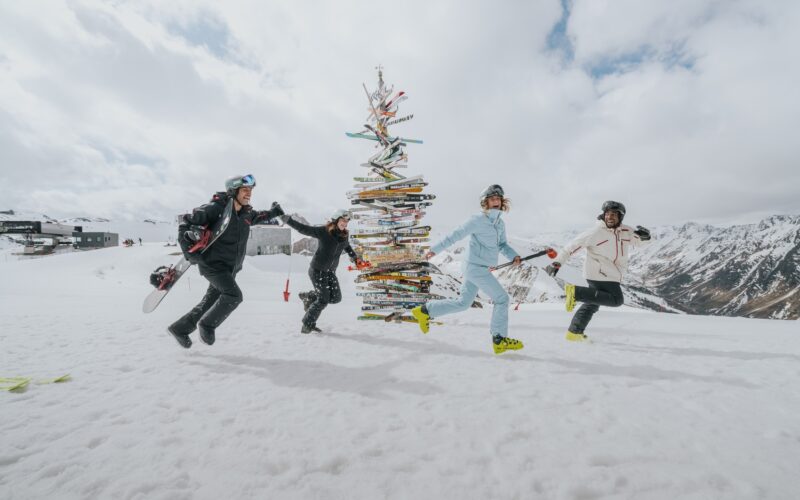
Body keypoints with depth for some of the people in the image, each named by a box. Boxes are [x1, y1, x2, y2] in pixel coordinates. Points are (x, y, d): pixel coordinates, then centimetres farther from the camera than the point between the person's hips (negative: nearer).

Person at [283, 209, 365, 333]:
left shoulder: (344, 235, 3)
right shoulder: (323, 231, -15)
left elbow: (347, 247, 23)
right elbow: (303, 229, -13)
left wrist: (355, 258, 21)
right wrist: (289, 220, -21)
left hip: (330, 271, 7)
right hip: (317, 270, -6)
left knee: (336, 298, 1)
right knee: (323, 300, -7)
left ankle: (308, 297, 25)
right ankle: (307, 326, 12)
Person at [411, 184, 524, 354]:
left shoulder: (501, 224, 12)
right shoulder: (477, 220, -12)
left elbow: (502, 245, 19)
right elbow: (455, 235, -9)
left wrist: (514, 256, -1)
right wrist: (435, 249, -7)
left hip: (480, 268, 9)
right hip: (476, 268, -9)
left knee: (462, 303, 14)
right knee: (502, 298, -4)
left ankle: (425, 311, 21)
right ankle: (499, 340, 8)